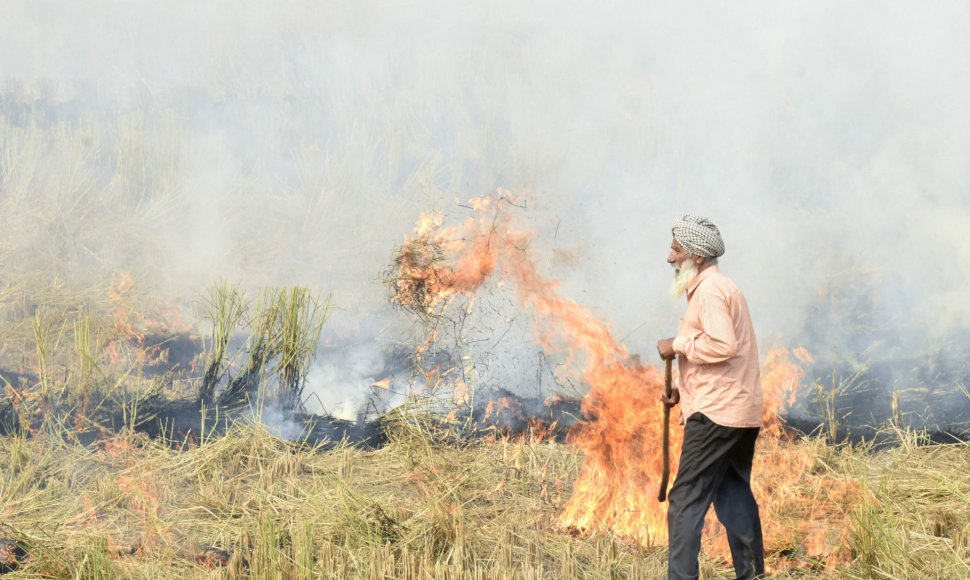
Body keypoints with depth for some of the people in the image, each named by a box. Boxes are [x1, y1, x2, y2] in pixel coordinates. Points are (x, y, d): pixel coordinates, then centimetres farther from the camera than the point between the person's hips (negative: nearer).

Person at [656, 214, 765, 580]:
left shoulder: (709, 290, -11)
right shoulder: (719, 287, 21)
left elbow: (722, 345, -24)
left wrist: (678, 345, -12)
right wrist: (681, 388, 15)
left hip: (715, 413, -10)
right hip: (742, 412, 10)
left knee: (686, 499, -8)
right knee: (734, 496, 13)